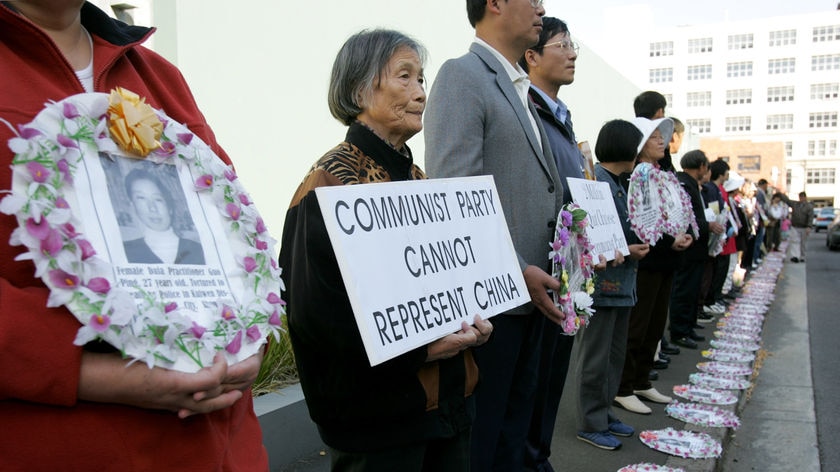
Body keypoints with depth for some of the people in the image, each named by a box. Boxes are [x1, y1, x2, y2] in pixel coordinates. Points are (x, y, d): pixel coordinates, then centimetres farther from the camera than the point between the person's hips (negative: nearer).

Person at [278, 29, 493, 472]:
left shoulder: (415, 177, 10)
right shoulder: (331, 182, -15)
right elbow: (315, 310, -20)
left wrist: (470, 320, -2)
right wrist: (416, 347, -22)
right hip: (378, 412, -7)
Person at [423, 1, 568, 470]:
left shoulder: (522, 91, 17)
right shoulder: (463, 75, -11)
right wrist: (517, 273, -19)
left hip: (532, 294, 9)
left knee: (515, 422, 20)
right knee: (479, 433, 6)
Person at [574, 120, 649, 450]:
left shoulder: (618, 183, 14)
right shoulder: (595, 182, -16)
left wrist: (637, 244, 2)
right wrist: (625, 251, -20)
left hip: (622, 285, 10)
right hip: (602, 283, -10)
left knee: (614, 355, 18)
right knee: (594, 358, 2)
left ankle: (604, 413, 30)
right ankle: (590, 423, 13)